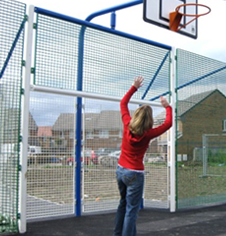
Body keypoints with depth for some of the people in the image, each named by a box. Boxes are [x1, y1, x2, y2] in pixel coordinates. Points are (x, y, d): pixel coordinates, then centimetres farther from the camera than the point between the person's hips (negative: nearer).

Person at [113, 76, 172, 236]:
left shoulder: (127, 125, -8)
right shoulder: (148, 134, -18)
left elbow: (123, 103, 7)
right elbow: (168, 123, -6)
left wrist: (134, 87, 10)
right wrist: (168, 107, 8)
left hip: (121, 170, 7)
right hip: (135, 174, -7)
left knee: (123, 204, 23)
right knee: (132, 210, 0)